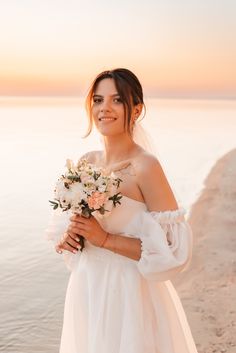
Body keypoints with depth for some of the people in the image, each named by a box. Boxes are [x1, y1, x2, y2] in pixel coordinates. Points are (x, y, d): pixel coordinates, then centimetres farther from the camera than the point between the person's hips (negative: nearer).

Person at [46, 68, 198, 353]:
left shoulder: (145, 167, -18)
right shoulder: (86, 162, 1)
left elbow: (175, 250, -19)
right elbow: (66, 220, 14)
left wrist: (106, 239, -22)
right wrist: (65, 236, -8)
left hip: (129, 296, -6)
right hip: (85, 292, 6)